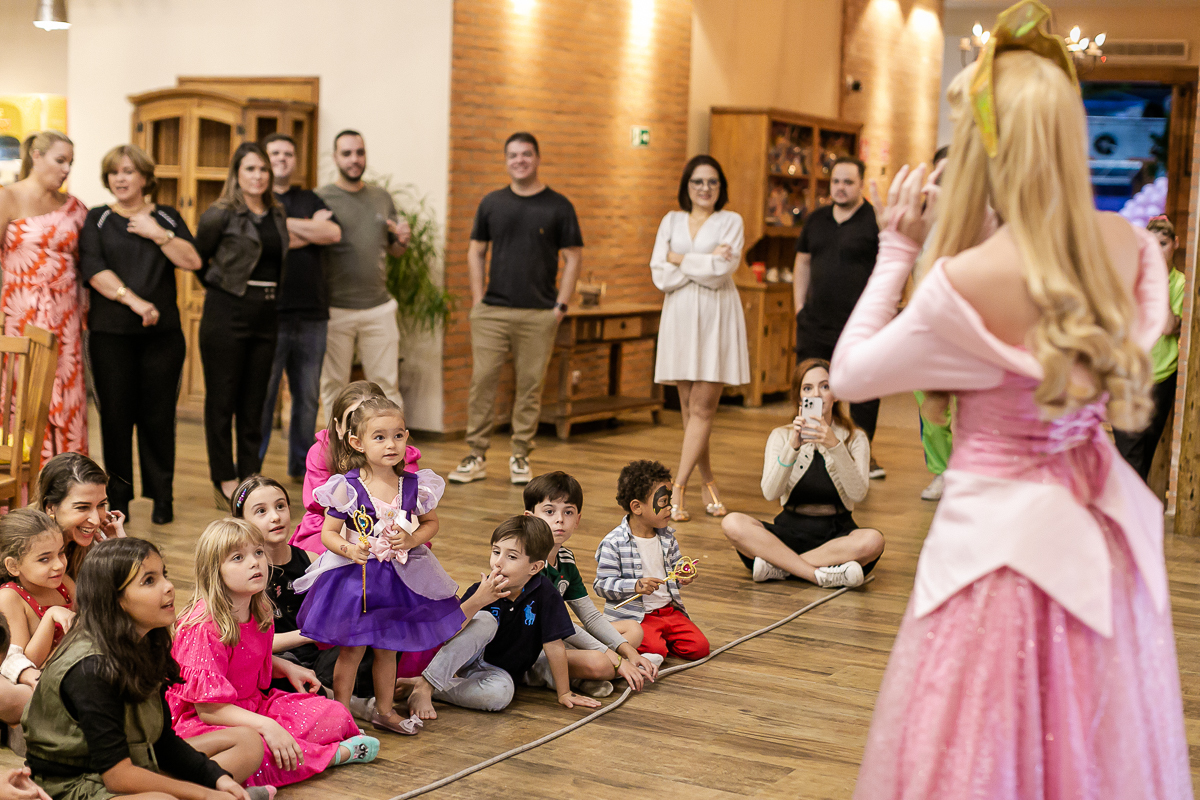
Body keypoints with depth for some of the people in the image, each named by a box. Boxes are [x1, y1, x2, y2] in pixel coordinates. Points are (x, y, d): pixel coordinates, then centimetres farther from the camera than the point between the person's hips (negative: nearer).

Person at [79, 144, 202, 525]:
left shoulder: (167, 217, 13)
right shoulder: (97, 219, 8)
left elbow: (192, 261, 2)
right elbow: (93, 270, -5)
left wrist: (158, 234, -8)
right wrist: (135, 301, -15)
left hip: (162, 332, 1)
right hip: (111, 333, -1)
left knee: (158, 415, 0)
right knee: (116, 415, 0)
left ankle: (162, 496, 8)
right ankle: (118, 496, 10)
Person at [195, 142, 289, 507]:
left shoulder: (277, 215, 11)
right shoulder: (220, 214, -6)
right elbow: (197, 257, 4)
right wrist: (220, 285, 11)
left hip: (265, 314, 6)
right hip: (227, 313, -5)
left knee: (254, 401, 9)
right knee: (222, 399, 1)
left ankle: (250, 479, 16)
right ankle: (225, 484, 9)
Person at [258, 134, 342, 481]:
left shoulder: (310, 200, 16)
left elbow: (334, 233, -2)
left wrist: (285, 224, -6)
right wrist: (312, 230, -5)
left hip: (312, 314, 5)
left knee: (308, 396, 9)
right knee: (262, 395, -3)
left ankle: (301, 466, 19)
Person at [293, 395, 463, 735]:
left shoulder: (415, 485, -6)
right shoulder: (347, 488, -15)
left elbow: (431, 522, 9)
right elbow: (328, 532, -8)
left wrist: (411, 540, -10)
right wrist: (349, 549, -26)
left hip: (398, 576, 3)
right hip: (353, 576, -3)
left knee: (388, 648, 17)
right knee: (351, 649, 4)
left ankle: (385, 710, 33)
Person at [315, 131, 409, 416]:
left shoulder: (382, 197, 12)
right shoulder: (320, 198, -2)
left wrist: (402, 240, -3)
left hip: (379, 308, 3)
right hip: (334, 310, -3)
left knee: (387, 386, 4)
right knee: (334, 387, 5)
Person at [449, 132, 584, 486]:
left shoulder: (558, 206, 4)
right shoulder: (492, 203, 10)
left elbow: (573, 257, 4)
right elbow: (476, 251, 13)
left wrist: (561, 304, -3)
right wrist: (477, 297, 3)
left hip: (539, 314, -1)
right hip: (492, 311, 1)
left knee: (530, 385, 1)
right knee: (482, 381, -3)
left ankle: (520, 457, 11)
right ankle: (477, 456, 4)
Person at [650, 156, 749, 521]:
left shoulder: (731, 221, 4)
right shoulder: (671, 221, 11)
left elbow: (721, 272, -10)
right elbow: (660, 275, -1)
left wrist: (680, 259, -3)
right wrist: (706, 262, -7)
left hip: (716, 318, -3)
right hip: (680, 317, 3)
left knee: (702, 407, -8)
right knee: (690, 408, 4)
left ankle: (677, 489, -9)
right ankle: (709, 485, 16)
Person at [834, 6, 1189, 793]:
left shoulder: (968, 282, -24)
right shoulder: (1130, 249, -6)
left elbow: (849, 374, -10)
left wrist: (897, 251, -4)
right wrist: (956, 234, 11)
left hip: (1004, 531, -6)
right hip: (1103, 532, 6)